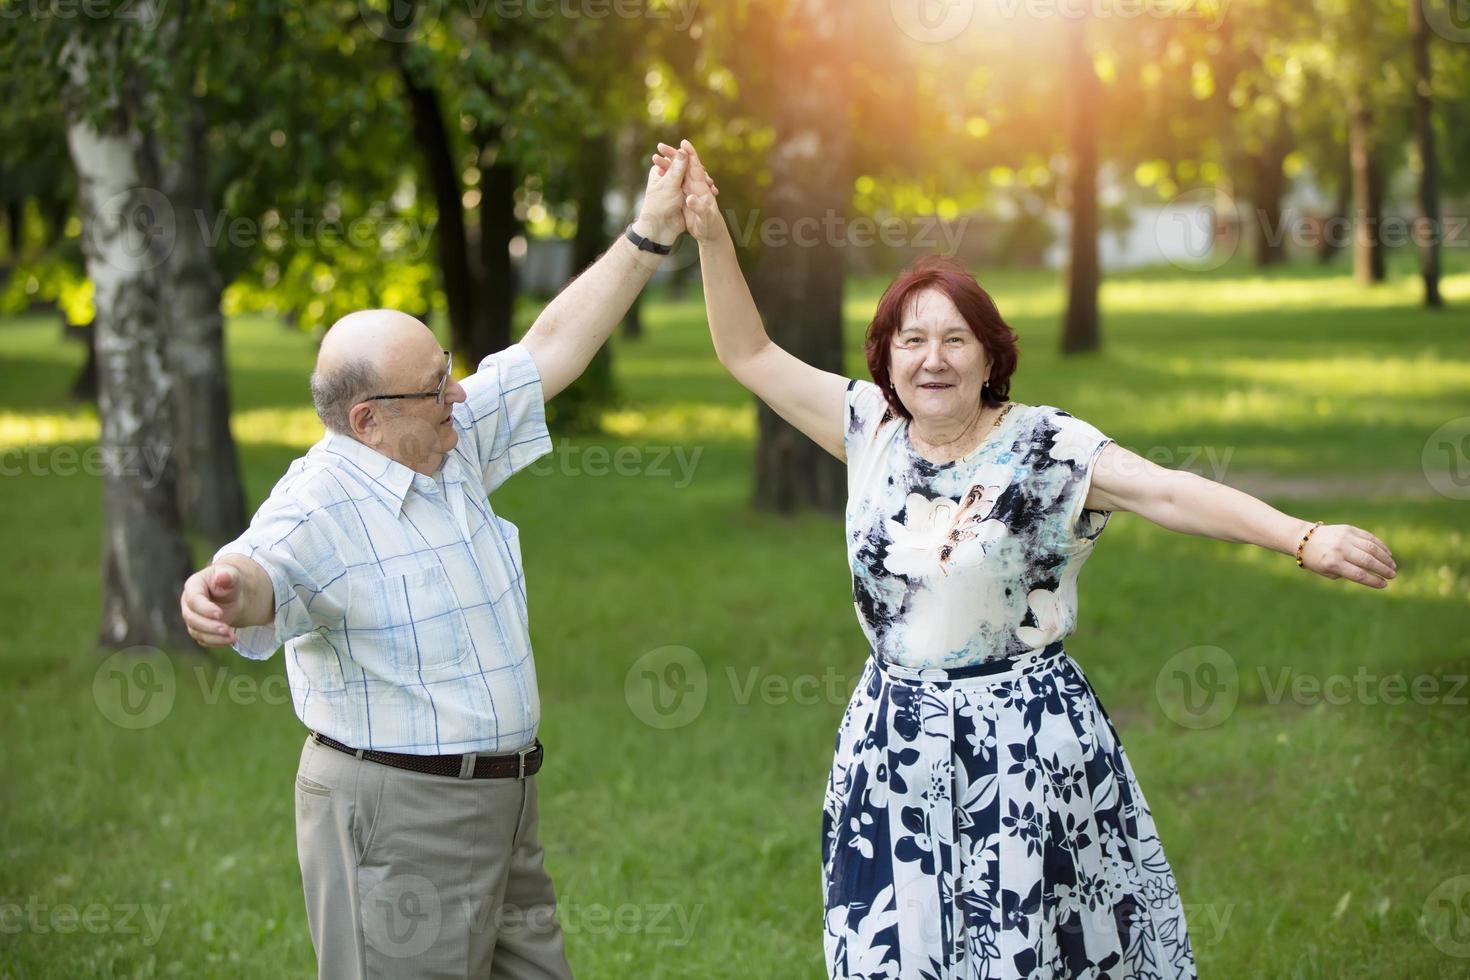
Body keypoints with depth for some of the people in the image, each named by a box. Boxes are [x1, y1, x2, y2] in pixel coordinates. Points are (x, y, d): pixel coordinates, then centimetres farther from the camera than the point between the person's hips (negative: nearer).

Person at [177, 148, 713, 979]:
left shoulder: (454, 448, 6)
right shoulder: (323, 503, -19)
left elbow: (553, 347, 12)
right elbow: (267, 568, -39)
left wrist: (650, 236, 12)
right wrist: (226, 590, -63)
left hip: (501, 804, 9)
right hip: (396, 816, -8)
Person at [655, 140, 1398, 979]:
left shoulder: (1047, 444, -7)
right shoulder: (871, 429, 4)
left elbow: (1169, 492, -19)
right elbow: (749, 353, 10)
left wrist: (1306, 539, -32)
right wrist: (711, 234, 1)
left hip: (1029, 737, -3)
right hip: (896, 741, 3)